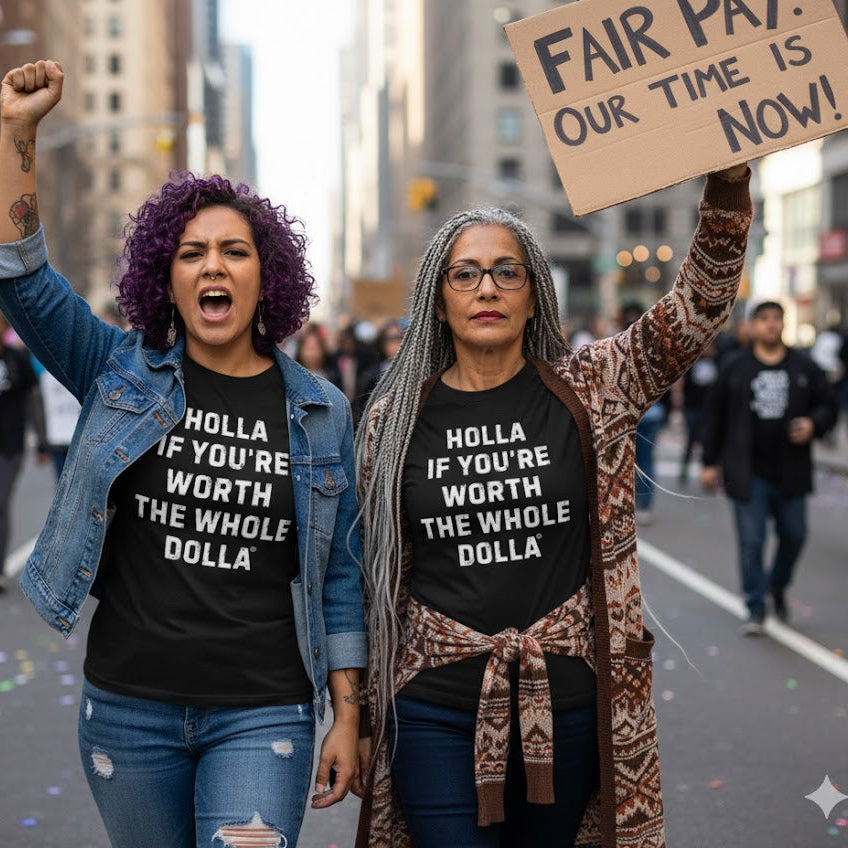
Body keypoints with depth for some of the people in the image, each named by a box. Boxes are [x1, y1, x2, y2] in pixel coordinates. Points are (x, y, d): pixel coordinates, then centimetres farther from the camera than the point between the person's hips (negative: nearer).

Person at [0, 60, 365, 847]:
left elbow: (339, 572, 5)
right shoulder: (123, 374, 3)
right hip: (127, 707, 1)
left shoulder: (320, 410, 2)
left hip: (262, 715, -1)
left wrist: (347, 716, 2)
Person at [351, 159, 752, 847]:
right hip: (436, 711, 0)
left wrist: (728, 184, -24)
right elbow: (378, 579, 8)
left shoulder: (590, 390, 0)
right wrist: (361, 716, 9)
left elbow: (701, 305, -10)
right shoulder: (396, 418, 2)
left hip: (567, 704, 1)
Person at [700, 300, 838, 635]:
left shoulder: (804, 368, 4)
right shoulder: (735, 368, 0)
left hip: (790, 473, 2)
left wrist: (813, 424, -13)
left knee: (794, 536, 11)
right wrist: (710, 463, 3)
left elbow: (828, 406, 10)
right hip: (749, 475, -2)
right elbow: (714, 416, 5)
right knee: (751, 542, -3)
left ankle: (777, 586, 39)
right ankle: (756, 610, 6)